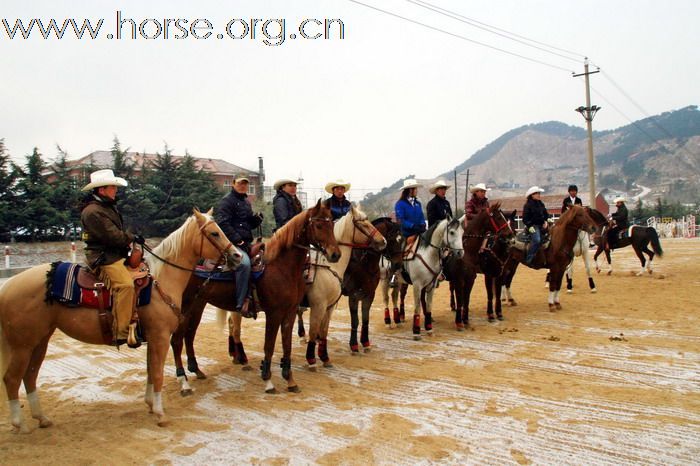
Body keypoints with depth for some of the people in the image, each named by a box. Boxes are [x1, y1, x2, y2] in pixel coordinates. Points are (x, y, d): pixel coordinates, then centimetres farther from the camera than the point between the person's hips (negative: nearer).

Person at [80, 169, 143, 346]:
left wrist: (130, 238, 5)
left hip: (117, 255, 11)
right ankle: (122, 333, -30)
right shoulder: (93, 211, -15)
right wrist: (132, 238, -5)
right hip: (103, 258, -11)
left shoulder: (109, 206, 17)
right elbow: (114, 236, -19)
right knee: (125, 284, -30)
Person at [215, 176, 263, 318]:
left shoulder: (246, 202, 23)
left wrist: (257, 219, 4)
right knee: (244, 263, -33)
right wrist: (238, 240, -20)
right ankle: (241, 303, -31)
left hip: (246, 242, 9)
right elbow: (223, 223, -14)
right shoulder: (227, 201, -3)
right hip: (231, 242, -9)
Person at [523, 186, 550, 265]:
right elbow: (525, 218, -9)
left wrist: (545, 221, 5)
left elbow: (546, 214, 22)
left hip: (542, 225, 8)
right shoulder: (528, 205, -7)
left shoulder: (541, 204, 13)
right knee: (537, 240, -29)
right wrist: (530, 226, -18)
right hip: (533, 226, -8)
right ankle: (529, 259, -25)